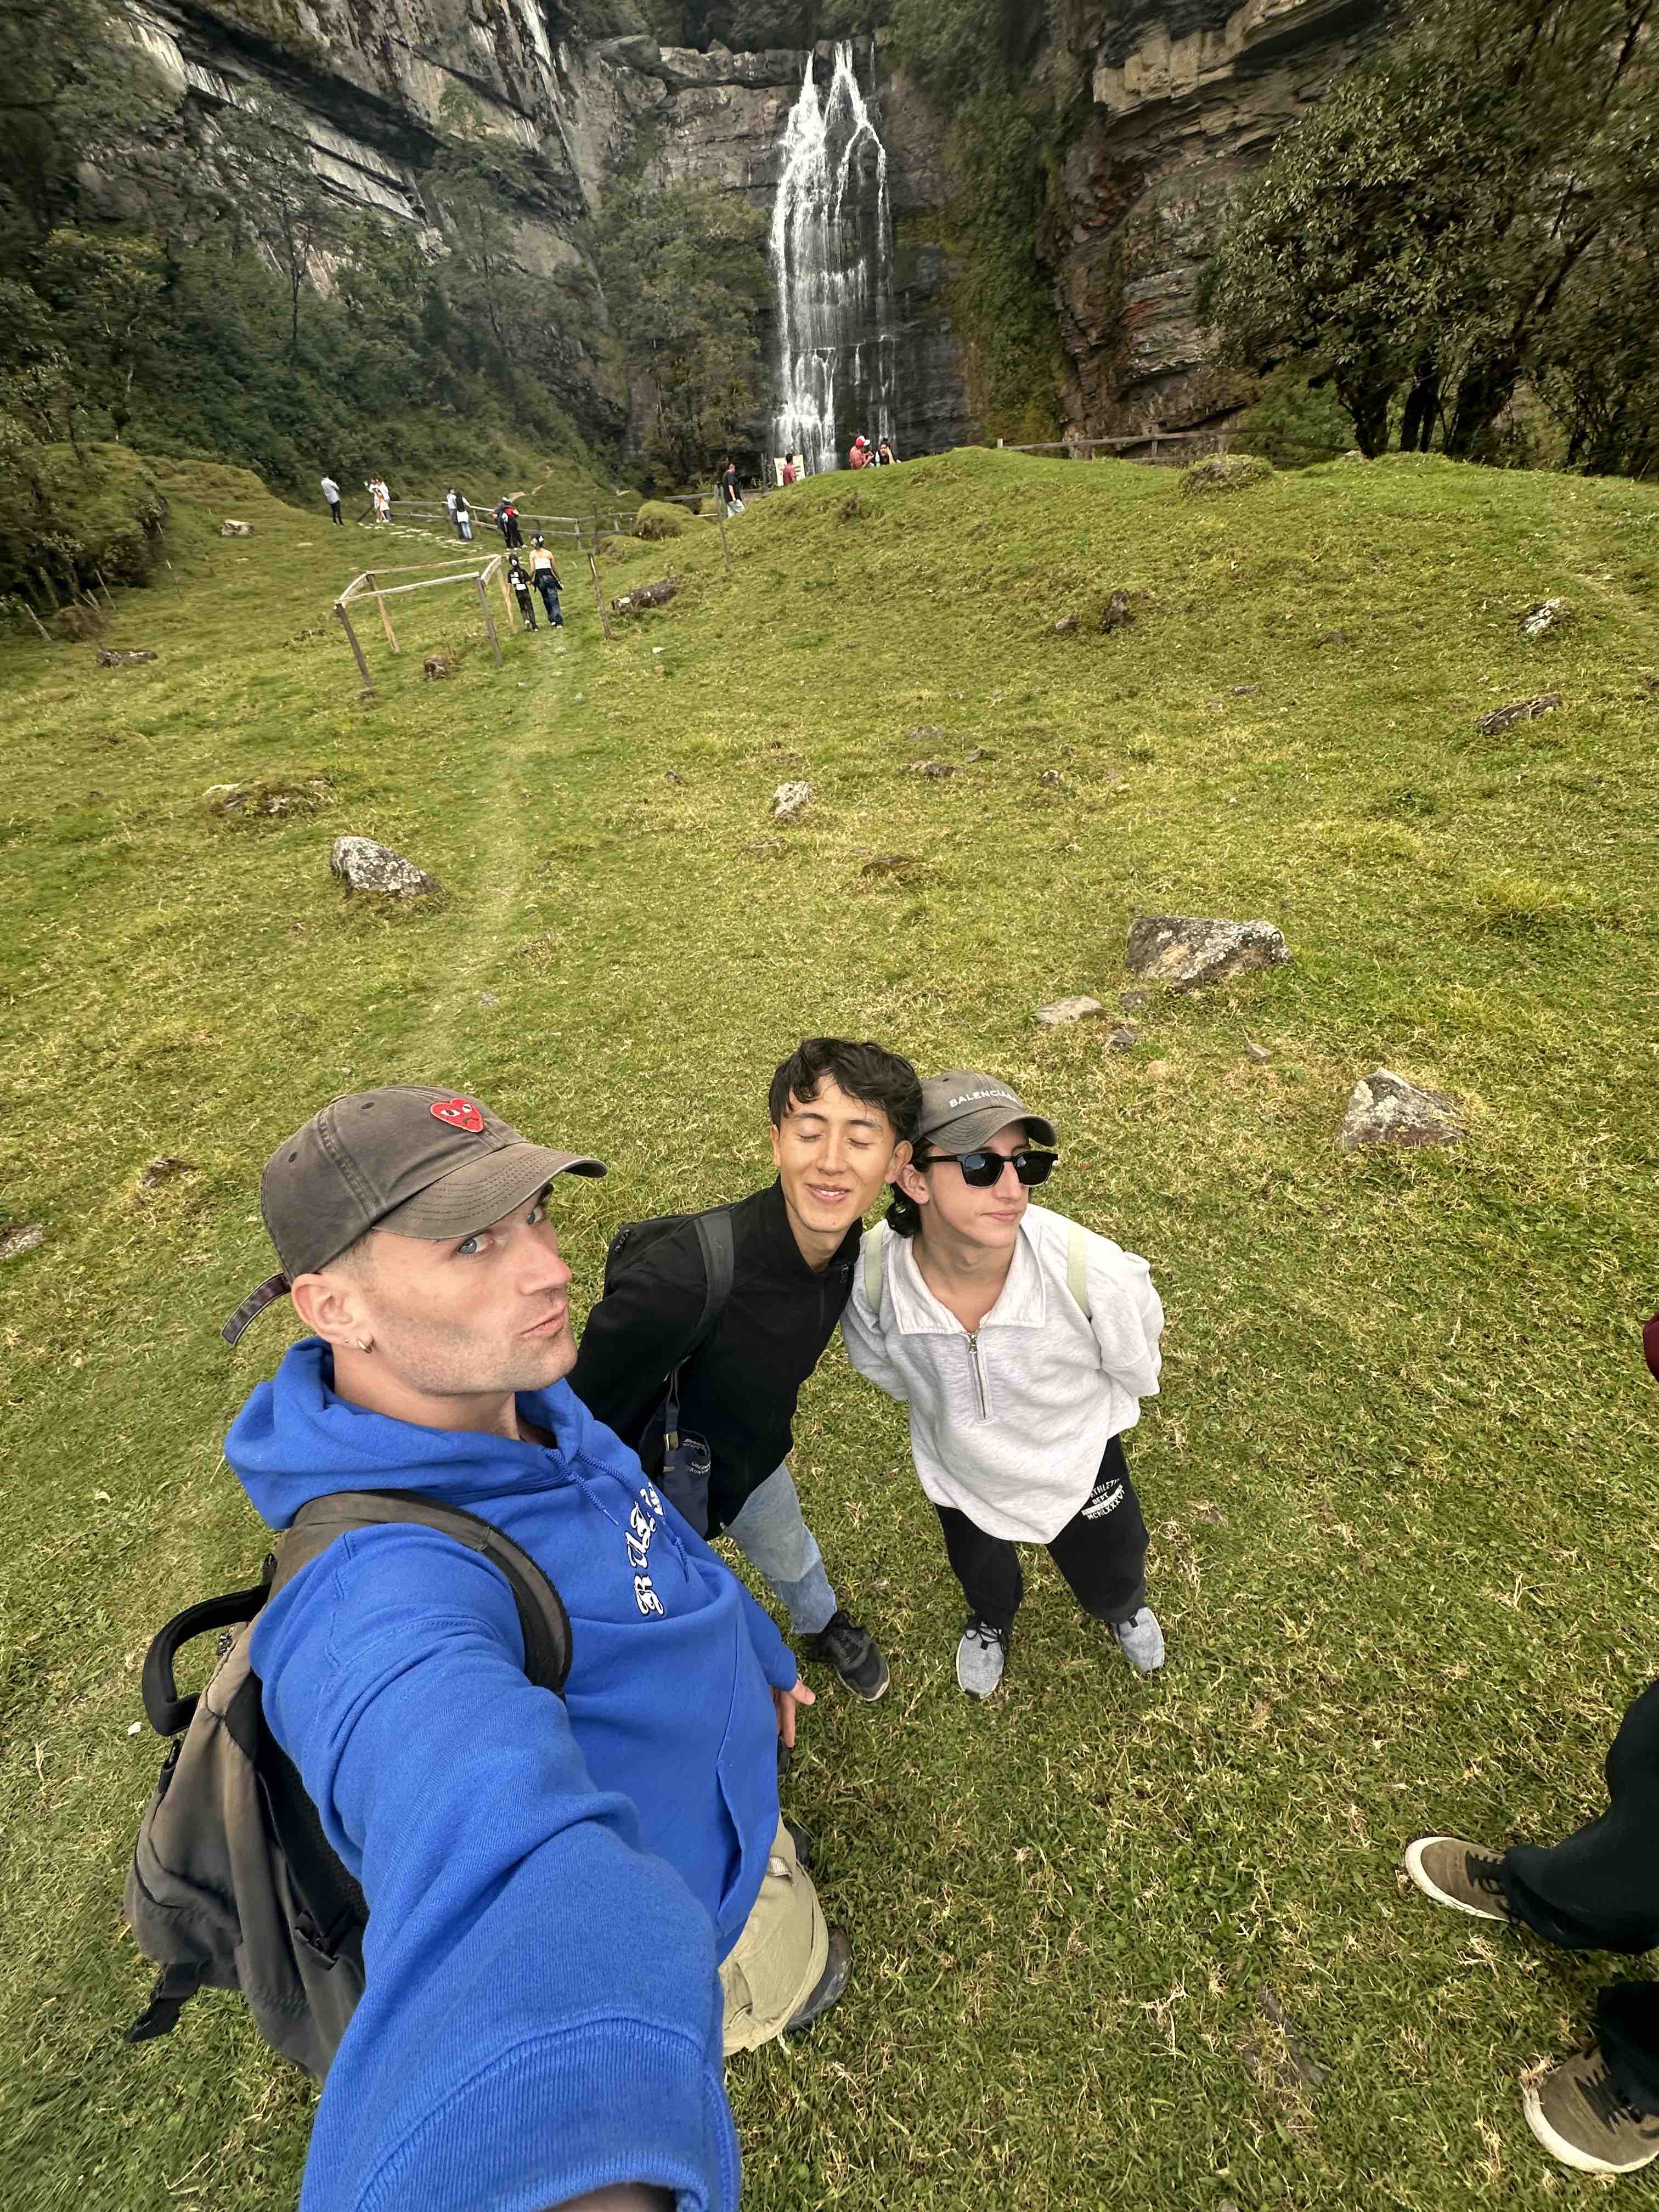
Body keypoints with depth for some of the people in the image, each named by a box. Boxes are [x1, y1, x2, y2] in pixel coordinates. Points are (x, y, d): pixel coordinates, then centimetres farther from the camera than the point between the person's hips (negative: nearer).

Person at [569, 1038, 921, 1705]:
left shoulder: (848, 1247, -21)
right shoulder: (685, 1275, -46)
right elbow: (587, 1421, -31)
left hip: (752, 1459, 6)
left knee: (791, 1555, 35)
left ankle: (825, 1626, 68)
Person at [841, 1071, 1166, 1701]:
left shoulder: (1091, 1272, -41)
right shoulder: (870, 1274, -37)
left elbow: (1135, 1367, -14)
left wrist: (1084, 1413, 5)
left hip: (1077, 1464, 0)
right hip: (959, 1472, 1)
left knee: (1111, 1584, 30)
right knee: (981, 1575, 33)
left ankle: (1126, 1608, 70)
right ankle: (992, 1620, 73)